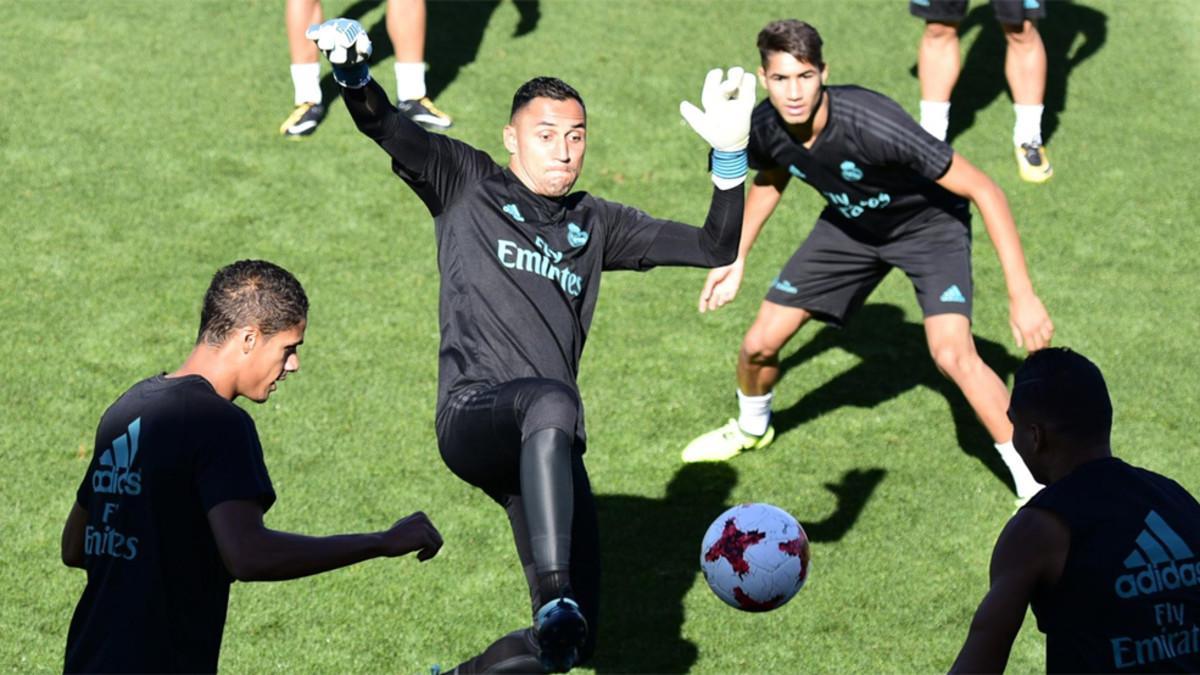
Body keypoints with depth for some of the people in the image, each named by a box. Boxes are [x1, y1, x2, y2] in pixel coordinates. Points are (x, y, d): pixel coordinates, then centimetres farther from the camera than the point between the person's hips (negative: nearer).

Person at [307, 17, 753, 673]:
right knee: (552, 400, -43)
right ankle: (556, 599, -54)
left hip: (545, 447, 5)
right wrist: (352, 72, -23)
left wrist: (729, 158, 5)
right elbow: (385, 126, -2)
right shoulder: (467, 183, 12)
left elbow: (715, 247, 19)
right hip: (472, 416, -5)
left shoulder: (595, 225, 22)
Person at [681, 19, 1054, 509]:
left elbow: (984, 190, -34)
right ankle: (751, 428, 40)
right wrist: (737, 259, 11)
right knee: (759, 344, 5)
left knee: (952, 354, -28)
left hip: (929, 224, -5)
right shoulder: (765, 128, -22)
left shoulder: (871, 124, -40)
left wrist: (1021, 296, -37)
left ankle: (1035, 484, -15)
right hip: (850, 225, 5)